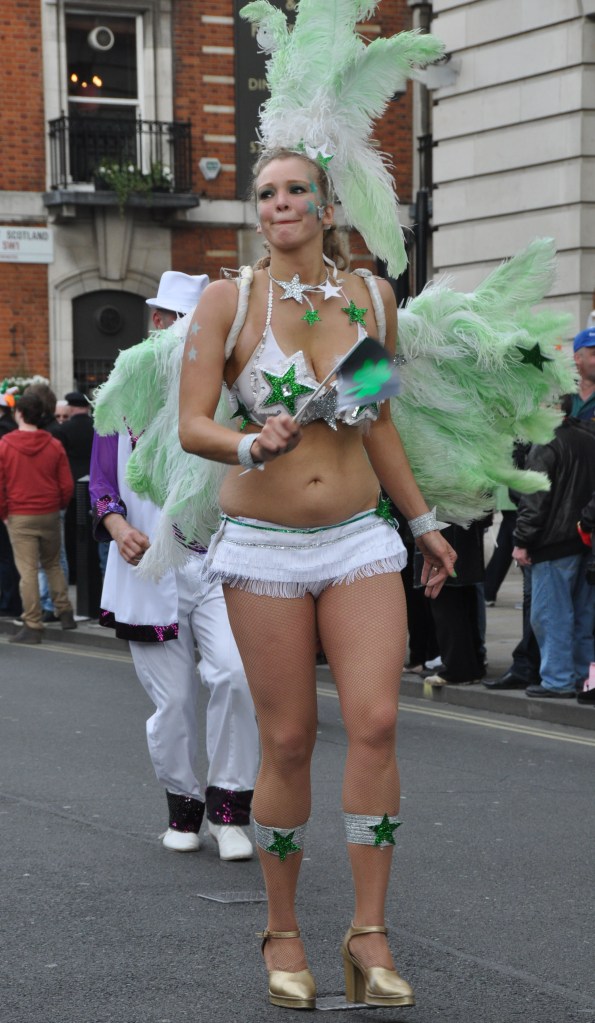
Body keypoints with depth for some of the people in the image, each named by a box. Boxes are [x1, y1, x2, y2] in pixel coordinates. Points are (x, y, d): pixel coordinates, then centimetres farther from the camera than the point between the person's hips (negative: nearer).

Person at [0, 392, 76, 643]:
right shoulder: (54, 446, -2)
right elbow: (67, 485, 0)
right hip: (50, 515, 3)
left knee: (27, 571, -1)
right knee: (53, 565, 19)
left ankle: (32, 625, -1)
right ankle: (65, 613, 18)